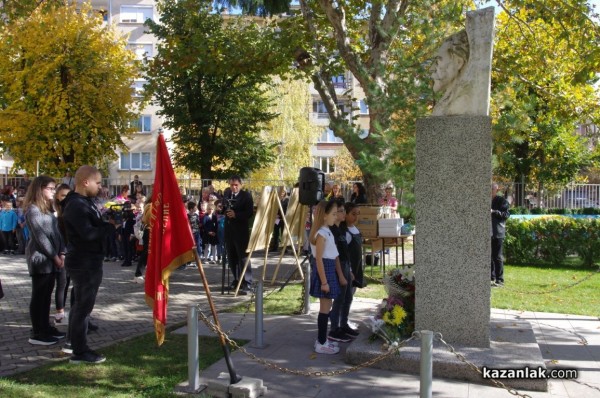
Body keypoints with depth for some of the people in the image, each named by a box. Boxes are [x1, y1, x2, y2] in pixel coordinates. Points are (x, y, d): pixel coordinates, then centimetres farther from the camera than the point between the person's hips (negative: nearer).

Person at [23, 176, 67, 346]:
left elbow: (56, 232, 13)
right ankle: (37, 334, 0)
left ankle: (45, 327, 20)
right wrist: (54, 256, -13)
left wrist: (61, 253, 2)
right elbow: (40, 236, -15)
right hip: (40, 258, -9)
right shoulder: (33, 209, -11)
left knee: (47, 294, 12)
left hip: (51, 258, 9)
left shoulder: (47, 208, 17)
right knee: (39, 295, -4)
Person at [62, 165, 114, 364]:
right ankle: (80, 351, 5)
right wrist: (111, 225, -20)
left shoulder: (86, 202, 13)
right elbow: (88, 233, -28)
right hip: (84, 263, -11)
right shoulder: (76, 205, -20)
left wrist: (106, 222, -2)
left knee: (80, 305, 18)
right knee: (83, 306, -3)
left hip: (88, 261, 11)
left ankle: (77, 344, 30)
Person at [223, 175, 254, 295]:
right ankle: (237, 279, 24)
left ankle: (247, 283, -8)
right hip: (229, 230, 6)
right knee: (231, 257, 11)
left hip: (241, 230, -6)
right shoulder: (227, 194, 12)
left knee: (243, 256, -7)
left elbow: (249, 213, -12)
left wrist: (236, 214, -22)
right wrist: (224, 210, -4)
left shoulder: (246, 195, -5)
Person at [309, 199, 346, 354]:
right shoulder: (321, 234, -18)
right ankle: (321, 344, 6)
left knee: (325, 306, 16)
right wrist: (324, 282, -21)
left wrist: (339, 275, 14)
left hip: (330, 270, 10)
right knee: (325, 307, -3)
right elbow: (319, 259, -20)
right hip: (323, 271, -10)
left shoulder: (327, 232, 12)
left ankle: (322, 339, 27)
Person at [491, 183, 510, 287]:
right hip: (488, 232, 6)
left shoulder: (502, 201, -2)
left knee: (497, 257, -5)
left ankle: (499, 280, -1)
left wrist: (494, 212, -21)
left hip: (497, 233, -6)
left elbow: (506, 214, -11)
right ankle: (492, 278, 17)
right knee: (489, 256, 9)